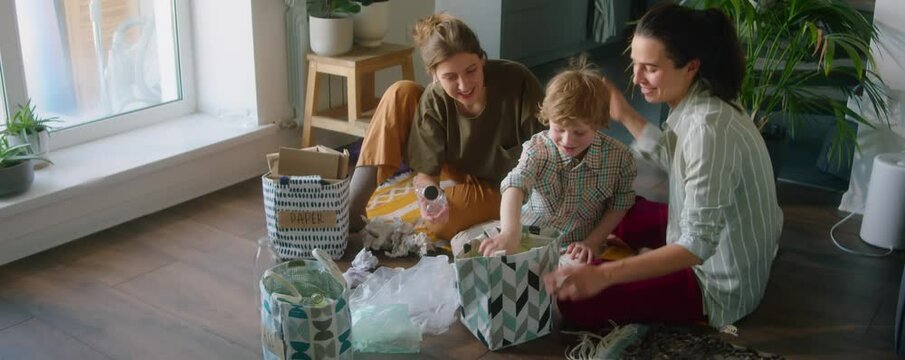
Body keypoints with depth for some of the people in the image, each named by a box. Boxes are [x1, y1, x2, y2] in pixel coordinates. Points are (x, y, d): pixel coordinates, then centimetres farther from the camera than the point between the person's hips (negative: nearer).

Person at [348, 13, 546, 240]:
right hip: (466, 173, 4)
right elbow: (425, 174, -17)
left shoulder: (517, 81, -31)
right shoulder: (434, 101, -22)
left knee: (442, 222, -35)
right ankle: (352, 205, -16)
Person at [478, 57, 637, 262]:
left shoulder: (618, 156, -10)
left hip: (580, 250, 1)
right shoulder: (537, 150, -14)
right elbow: (515, 186, -32)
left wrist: (592, 242, -8)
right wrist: (509, 233, -50)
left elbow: (619, 206, 3)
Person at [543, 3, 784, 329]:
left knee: (576, 301, -16)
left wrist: (604, 275, -40)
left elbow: (698, 243, -33)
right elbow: (677, 159, 16)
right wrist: (625, 116, 7)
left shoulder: (709, 128, -32)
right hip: (712, 248, 9)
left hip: (718, 280, -9)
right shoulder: (696, 102, -4)